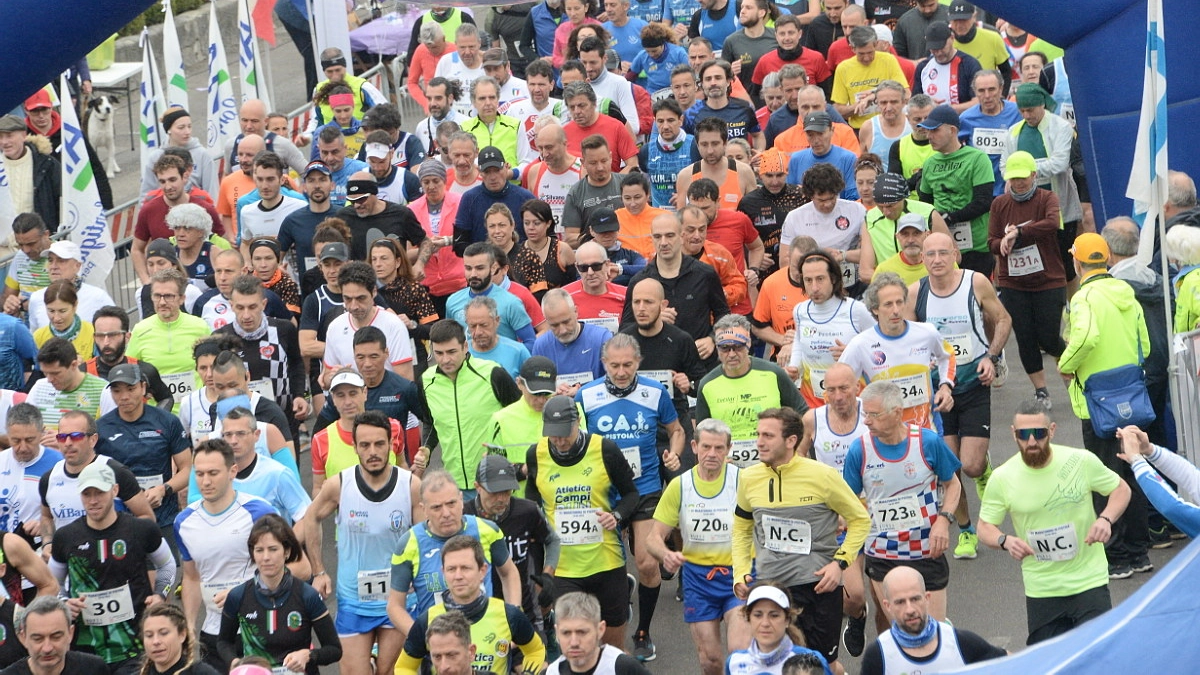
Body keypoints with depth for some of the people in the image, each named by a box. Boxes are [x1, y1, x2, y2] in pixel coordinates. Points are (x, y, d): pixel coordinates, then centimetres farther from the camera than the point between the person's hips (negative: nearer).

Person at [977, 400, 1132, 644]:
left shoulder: (1082, 461, -9)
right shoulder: (1002, 478, -7)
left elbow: (1121, 489, 5)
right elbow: (985, 528, 2)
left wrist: (1106, 519, -15)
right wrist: (1005, 541, -20)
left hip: (1090, 581, -1)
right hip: (1041, 591, 1)